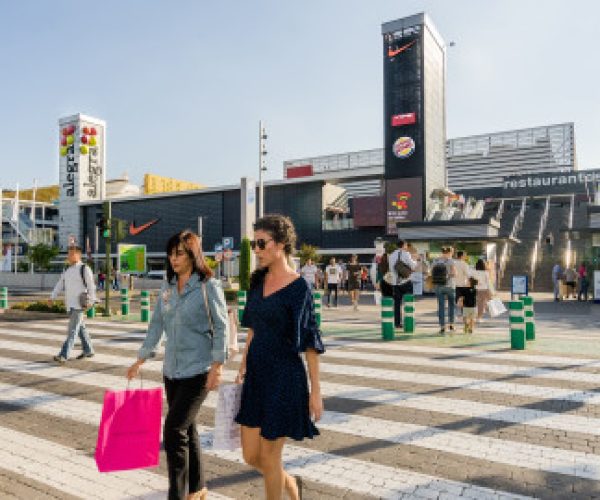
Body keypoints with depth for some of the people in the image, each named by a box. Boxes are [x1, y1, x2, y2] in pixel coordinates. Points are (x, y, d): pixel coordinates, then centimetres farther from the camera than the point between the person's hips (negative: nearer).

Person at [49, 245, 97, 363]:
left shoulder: (84, 269, -7)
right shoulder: (68, 270, 15)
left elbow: (91, 286, -9)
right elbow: (60, 285, 12)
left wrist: (90, 302, -14)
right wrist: (52, 297, 1)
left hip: (79, 305, -8)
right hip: (70, 305, 8)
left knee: (72, 330, -10)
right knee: (80, 328, 16)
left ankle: (63, 355, -12)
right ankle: (88, 350, 27)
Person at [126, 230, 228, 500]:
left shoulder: (209, 286, -10)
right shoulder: (167, 287, 7)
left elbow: (221, 327, -10)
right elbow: (157, 324, 11)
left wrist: (217, 365, -14)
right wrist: (140, 360, 10)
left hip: (197, 370, -6)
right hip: (172, 369, 7)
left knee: (174, 430, -9)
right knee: (186, 428, 16)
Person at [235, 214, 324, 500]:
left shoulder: (298, 288, -13)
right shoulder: (258, 280, 6)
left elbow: (310, 342, -11)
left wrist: (315, 391, -10)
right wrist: (243, 366, 12)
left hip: (284, 378, -7)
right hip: (256, 374, 7)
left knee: (269, 458, 6)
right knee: (251, 457, 14)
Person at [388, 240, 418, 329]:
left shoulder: (391, 255, 10)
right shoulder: (406, 254, -7)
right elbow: (413, 266, -10)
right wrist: (415, 262, 9)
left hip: (395, 282, 5)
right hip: (405, 281, -5)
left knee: (397, 303, 7)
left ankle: (397, 323, 6)